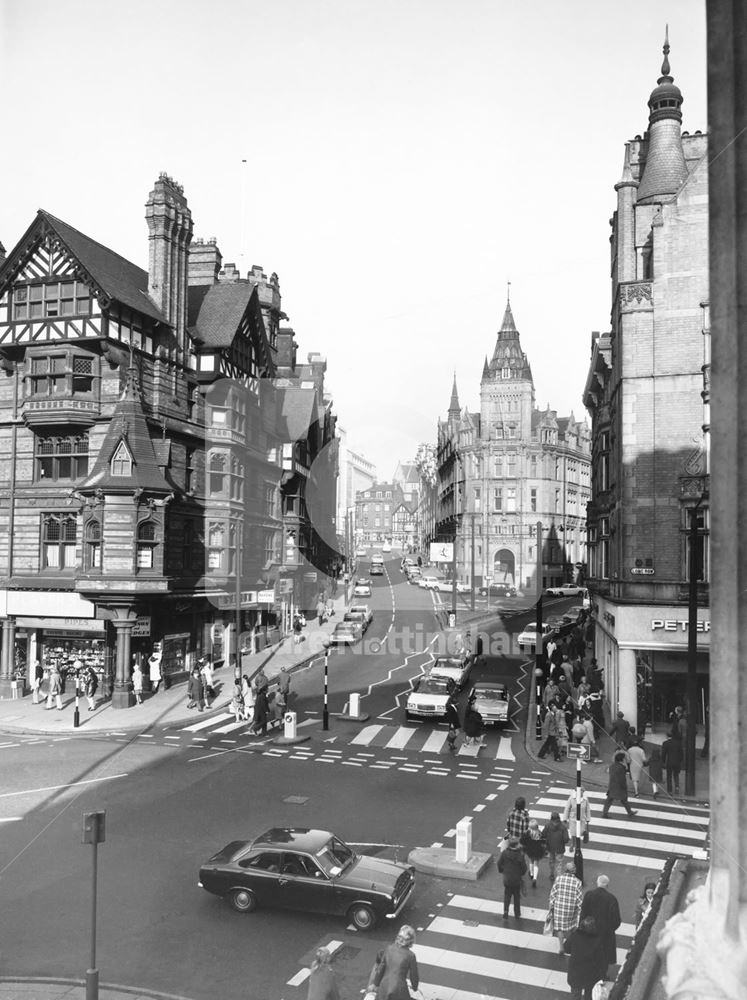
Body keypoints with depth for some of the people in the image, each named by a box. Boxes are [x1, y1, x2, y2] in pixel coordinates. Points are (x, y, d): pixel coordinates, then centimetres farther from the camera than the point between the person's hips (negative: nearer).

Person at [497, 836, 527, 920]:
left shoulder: (504, 853, -15)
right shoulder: (520, 855, -21)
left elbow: (499, 864, -4)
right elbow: (524, 867, -12)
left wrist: (502, 871, 15)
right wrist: (522, 874, 9)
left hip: (507, 879, 1)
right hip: (517, 880, -1)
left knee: (507, 896, 17)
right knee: (517, 897, 17)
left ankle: (505, 911, 6)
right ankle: (517, 914, 24)